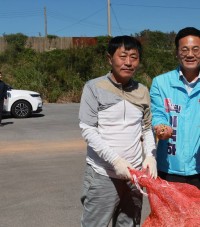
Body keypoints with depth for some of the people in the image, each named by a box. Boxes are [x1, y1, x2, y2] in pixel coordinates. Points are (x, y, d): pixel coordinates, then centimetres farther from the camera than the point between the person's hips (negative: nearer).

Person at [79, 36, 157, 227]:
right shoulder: (94, 87, -6)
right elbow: (87, 129, -10)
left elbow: (147, 129, 13)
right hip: (102, 175, -4)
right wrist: (115, 160, -18)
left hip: (133, 175, 4)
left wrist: (150, 156, -4)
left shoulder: (142, 91, 7)